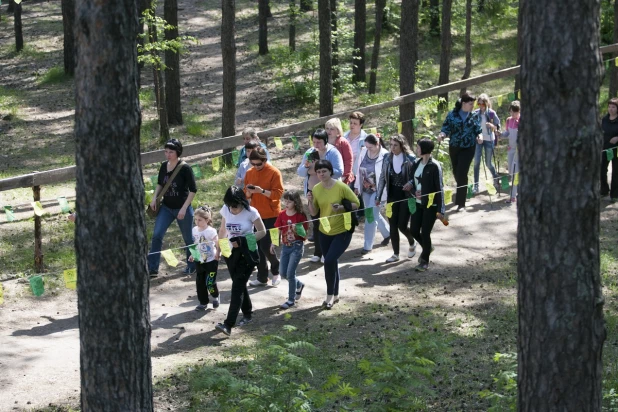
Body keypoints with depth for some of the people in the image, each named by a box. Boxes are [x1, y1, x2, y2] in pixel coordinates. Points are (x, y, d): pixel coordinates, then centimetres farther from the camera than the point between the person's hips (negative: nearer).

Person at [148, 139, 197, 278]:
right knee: (156, 235, -7)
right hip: (166, 207, 5)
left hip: (182, 209, -5)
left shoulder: (185, 168, -16)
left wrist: (184, 208, -18)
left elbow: (193, 190, -13)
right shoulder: (164, 166, 0)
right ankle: (152, 269, -4)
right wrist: (154, 198, 1)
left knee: (188, 238, 11)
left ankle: (192, 266, 31)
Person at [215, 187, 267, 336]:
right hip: (231, 253, 5)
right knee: (239, 285, 12)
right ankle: (247, 314, 32)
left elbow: (262, 231, -10)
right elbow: (222, 230, 11)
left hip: (247, 254, -5)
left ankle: (228, 325, -19)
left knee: (237, 286, -12)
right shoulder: (225, 210, -3)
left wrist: (243, 241, -20)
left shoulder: (250, 212, -16)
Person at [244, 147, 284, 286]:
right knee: (257, 247, 6)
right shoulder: (249, 173, 7)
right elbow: (246, 194, 12)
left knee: (265, 246, -10)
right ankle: (262, 277, 15)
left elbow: (278, 193, -13)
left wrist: (262, 191, -25)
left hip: (271, 216, -5)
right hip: (256, 215, 5)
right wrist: (249, 191, -12)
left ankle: (276, 271, 15)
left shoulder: (274, 172, -9)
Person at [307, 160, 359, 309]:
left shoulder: (341, 187, -18)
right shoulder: (316, 189, -3)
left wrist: (342, 207, -26)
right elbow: (314, 213, 3)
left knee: (329, 261, -18)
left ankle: (330, 295, -1)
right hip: (324, 232, 5)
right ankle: (335, 295, 31)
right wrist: (310, 201, -16)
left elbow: (356, 204, -9)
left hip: (342, 231, -5)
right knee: (332, 263, 15)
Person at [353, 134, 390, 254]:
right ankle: (387, 233, 43)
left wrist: (382, 193, -18)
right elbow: (359, 170, 8)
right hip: (366, 190, 6)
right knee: (374, 215, 20)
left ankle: (368, 245, 3)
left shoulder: (385, 156, -20)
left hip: (377, 190, -6)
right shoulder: (363, 152, -3)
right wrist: (357, 186, 10)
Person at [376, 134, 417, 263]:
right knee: (393, 226, 4)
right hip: (392, 196, 4)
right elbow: (382, 178, 6)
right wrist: (378, 197, 4)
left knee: (402, 225, -4)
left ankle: (412, 243, 28)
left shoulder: (410, 159, -12)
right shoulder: (387, 159, 0)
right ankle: (395, 254, 16)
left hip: (406, 196, -4)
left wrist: (411, 184, -28)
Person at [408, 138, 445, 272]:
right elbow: (411, 181, 13)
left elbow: (439, 188, -14)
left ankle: (425, 261, 17)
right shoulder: (416, 164, 5)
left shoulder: (435, 166, -14)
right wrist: (415, 192, -11)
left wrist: (440, 209, -16)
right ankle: (427, 248, 38)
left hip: (431, 205, -6)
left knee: (425, 232, -1)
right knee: (414, 231, 8)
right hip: (418, 203, 6)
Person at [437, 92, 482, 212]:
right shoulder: (452, 114, -2)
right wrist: (442, 134, -23)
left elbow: (478, 129, 6)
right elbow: (446, 127, -3)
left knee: (462, 174, -10)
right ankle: (461, 192, 42)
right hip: (454, 147, 1)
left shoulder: (474, 116, 2)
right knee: (456, 173, 13)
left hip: (468, 148, -1)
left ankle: (461, 203, -6)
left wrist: (479, 136, -15)